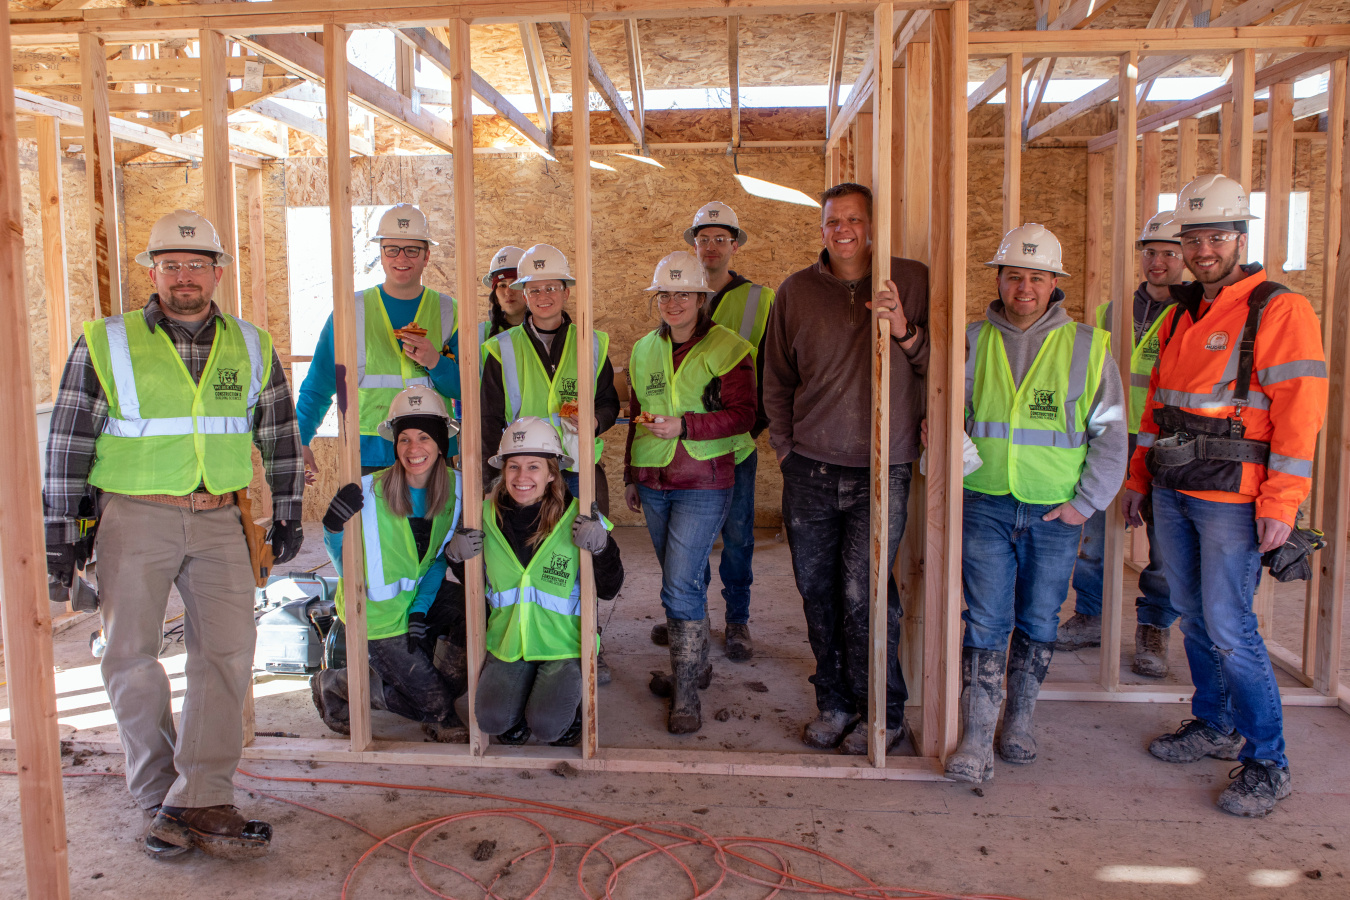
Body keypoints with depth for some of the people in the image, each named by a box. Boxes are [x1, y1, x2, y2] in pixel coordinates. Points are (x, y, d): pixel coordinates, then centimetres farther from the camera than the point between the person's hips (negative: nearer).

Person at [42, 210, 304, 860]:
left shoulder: (252, 348, 6)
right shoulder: (106, 345, -1)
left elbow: (280, 438, 14)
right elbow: (67, 444, 1)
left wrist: (287, 515, 13)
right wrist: (59, 533, 0)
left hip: (218, 520, 2)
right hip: (134, 517, -1)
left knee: (227, 650, -5)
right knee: (131, 656, 1)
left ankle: (201, 800, 1)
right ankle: (159, 797, 16)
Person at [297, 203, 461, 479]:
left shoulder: (448, 312, 7)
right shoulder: (352, 311, 5)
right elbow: (318, 386, 10)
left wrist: (435, 362, -13)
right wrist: (300, 441, 0)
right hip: (369, 456, -1)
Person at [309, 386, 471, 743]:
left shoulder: (452, 487, -10)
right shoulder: (369, 492, -22)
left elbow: (438, 559, 1)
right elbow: (347, 568, -14)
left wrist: (420, 608, -11)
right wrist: (334, 529, -33)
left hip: (421, 595, 5)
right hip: (377, 610, -5)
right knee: (435, 700, -4)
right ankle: (335, 687, 14)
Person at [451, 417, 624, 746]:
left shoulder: (577, 519, -11)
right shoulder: (488, 514, -2)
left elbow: (609, 590, -7)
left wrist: (602, 549, -25)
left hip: (562, 644, -2)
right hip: (507, 642, 3)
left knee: (546, 726, -21)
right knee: (490, 719, -20)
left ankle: (570, 705, 15)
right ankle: (515, 714, 17)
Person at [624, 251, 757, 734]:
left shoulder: (726, 348, -5)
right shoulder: (644, 350, 13)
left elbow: (742, 414, -10)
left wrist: (683, 426, -21)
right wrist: (630, 475, 20)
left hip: (703, 483, -6)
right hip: (654, 483, 6)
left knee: (681, 587, -10)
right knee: (681, 580, 14)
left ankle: (686, 694, 1)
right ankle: (696, 665, 30)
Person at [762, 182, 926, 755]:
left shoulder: (912, 282, 2)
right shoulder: (796, 292, 8)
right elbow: (777, 381, 16)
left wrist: (906, 333, -16)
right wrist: (785, 447, 10)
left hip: (882, 470, -3)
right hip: (810, 470, 3)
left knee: (862, 593, -6)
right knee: (817, 591, 9)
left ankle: (884, 714, 14)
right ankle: (835, 703, 26)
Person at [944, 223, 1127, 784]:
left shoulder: (1086, 347, 2)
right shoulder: (972, 341, 4)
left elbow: (1110, 432, 4)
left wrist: (1086, 502, -2)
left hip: (1055, 512, 1)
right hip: (986, 506, 0)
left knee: (1039, 623, 11)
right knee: (986, 621, -3)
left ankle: (1019, 721, 29)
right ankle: (976, 740, 2)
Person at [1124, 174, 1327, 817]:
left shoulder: (1280, 311, -8)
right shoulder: (1180, 316, 15)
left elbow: (1300, 411, -13)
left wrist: (1280, 503, -18)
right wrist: (1138, 478, 17)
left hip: (1232, 498, -7)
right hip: (1172, 493, 7)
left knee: (1228, 628, -7)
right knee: (1193, 618, 14)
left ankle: (1266, 763, 7)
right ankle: (1213, 727, 30)